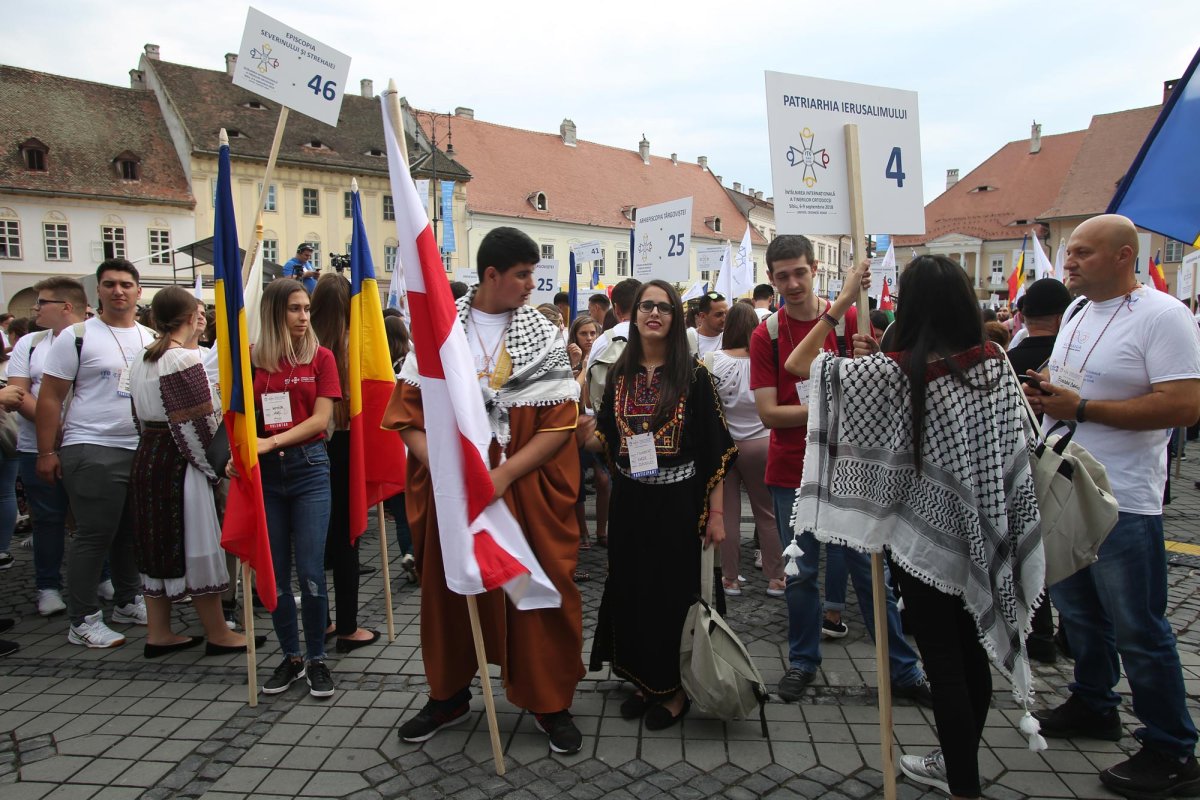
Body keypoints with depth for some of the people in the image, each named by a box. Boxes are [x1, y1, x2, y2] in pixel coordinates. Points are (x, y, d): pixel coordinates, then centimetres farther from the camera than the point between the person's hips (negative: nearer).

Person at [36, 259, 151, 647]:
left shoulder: (152, 339, 11)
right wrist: (46, 452, -9)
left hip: (144, 451, 5)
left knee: (132, 532, 14)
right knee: (94, 536, -2)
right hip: (93, 451, -5)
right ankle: (83, 621, 9)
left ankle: (128, 602, 29)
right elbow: (50, 398, -5)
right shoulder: (77, 337, -4)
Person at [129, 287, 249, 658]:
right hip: (180, 463, -9)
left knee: (158, 545, 14)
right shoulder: (185, 360, -16)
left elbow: (142, 416, 15)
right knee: (196, 547, 0)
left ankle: (158, 634, 23)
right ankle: (218, 634, 11)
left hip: (147, 459, 9)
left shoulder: (142, 360, 11)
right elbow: (203, 422, -17)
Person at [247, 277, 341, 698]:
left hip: (309, 467, -1)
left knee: (310, 571, -2)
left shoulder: (320, 357, 2)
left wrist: (270, 442, -14)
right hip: (264, 473, 2)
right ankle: (291, 657, 25)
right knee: (274, 573, 9)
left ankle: (317, 659, 16)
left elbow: (320, 418, -4)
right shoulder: (250, 359, 4)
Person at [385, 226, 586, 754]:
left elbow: (559, 423, -7)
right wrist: (441, 467, -16)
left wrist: (502, 475, -17)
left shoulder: (543, 335, -2)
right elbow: (408, 410, -2)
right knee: (448, 588, 13)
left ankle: (549, 701, 24)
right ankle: (449, 694, 34)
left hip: (524, 487, -1)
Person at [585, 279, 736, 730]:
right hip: (629, 502, 4)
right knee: (630, 590, 11)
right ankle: (643, 680, 30)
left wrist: (716, 512, -9)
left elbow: (715, 447, -6)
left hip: (676, 502, -4)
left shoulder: (693, 373, -5)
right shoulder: (620, 374, 6)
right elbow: (602, 440, 8)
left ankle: (675, 689, 24)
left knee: (674, 592, 5)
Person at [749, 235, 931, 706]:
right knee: (800, 574, 10)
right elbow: (768, 413, -8)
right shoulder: (765, 336, -1)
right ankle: (803, 662, 29)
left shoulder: (851, 320, -1)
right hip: (790, 473, 1)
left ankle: (904, 671, 21)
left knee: (870, 571, 6)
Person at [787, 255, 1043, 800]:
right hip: (985, 539, 6)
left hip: (927, 539, -6)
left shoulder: (894, 374, -19)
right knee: (974, 656, 19)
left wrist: (843, 300, -5)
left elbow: (798, 364, -12)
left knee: (945, 668, 6)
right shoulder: (996, 366, -5)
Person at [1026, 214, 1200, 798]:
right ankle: (1092, 706, 39)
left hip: (1122, 503, -8)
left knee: (1137, 630, 2)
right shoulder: (1077, 310, 11)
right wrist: (1041, 392, -1)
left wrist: (1079, 408, -23)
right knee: (1077, 611, 20)